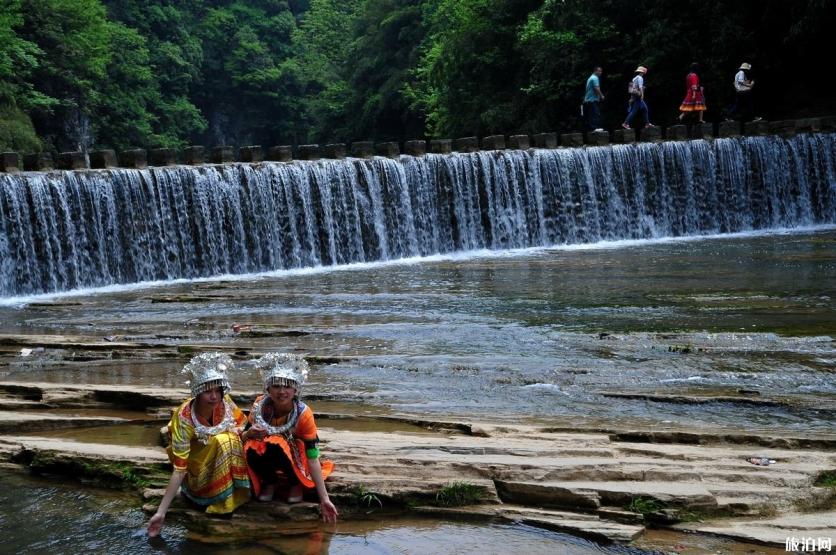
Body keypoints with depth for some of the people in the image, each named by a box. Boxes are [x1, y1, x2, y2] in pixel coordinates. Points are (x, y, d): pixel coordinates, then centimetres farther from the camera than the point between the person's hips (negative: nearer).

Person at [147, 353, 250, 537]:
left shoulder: (224, 402, -21)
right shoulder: (184, 418, -33)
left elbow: (244, 425, 0)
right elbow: (179, 469, -32)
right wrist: (161, 512, -35)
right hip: (196, 463, -5)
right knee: (222, 442, -30)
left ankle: (236, 493, -7)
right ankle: (221, 501, -18)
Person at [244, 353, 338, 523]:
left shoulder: (303, 414, -25)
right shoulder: (260, 405, -19)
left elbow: (313, 458, -23)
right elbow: (244, 436, -7)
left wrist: (324, 499, -28)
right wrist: (249, 434, -34)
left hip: (294, 455, -2)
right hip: (266, 459, 2)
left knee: (276, 445, -35)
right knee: (252, 449, -33)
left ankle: (295, 482, -3)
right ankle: (269, 481, 1)